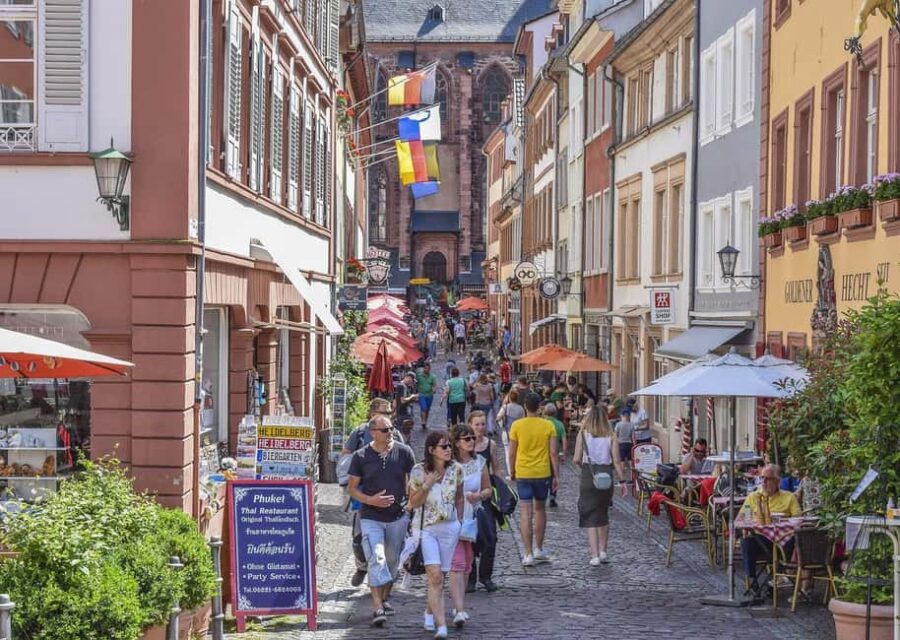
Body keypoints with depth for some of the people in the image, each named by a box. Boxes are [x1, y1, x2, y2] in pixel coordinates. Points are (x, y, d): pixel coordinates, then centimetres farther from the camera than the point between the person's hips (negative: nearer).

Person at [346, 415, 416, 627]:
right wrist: (370, 500, -15)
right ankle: (378, 608, -17)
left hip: (398, 516, 2)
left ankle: (385, 598, 33)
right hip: (371, 518, -2)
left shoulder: (404, 453, -1)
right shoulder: (361, 456, -4)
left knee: (392, 560, 13)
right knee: (376, 559, -15)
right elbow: (351, 488, 1)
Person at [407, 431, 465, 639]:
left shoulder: (455, 470, 0)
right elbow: (413, 503, -5)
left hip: (450, 528, 3)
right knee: (435, 576, -15)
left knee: (439, 576, 7)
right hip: (427, 528, -3)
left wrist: (460, 521, 12)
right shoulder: (419, 471, -9)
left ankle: (430, 612, 32)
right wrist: (427, 485, -19)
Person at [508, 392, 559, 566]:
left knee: (525, 513, -1)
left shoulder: (517, 425, -6)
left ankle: (529, 554, -6)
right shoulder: (548, 425, -3)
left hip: (523, 473, -1)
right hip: (543, 473, 2)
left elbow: (512, 452, -2)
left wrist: (512, 472, 13)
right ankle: (538, 549, 25)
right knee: (540, 509, 20)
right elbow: (553, 452, -4)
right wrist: (556, 476, 3)